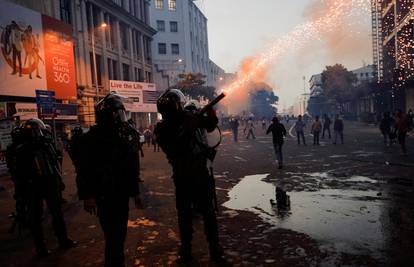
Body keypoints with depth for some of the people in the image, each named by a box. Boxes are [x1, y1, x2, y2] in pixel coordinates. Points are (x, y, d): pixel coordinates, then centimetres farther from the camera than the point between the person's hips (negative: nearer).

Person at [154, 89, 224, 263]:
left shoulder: (191, 116, -2)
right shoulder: (162, 128, -8)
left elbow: (211, 126, 10)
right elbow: (172, 149, -22)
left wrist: (211, 113, -11)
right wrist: (187, 129, -28)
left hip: (202, 172, 1)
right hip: (182, 176, -1)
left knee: (208, 211, 8)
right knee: (184, 214, 11)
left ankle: (215, 248, 21)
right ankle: (186, 249, 28)